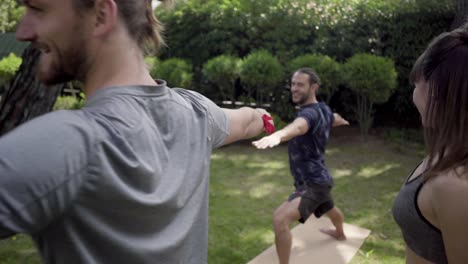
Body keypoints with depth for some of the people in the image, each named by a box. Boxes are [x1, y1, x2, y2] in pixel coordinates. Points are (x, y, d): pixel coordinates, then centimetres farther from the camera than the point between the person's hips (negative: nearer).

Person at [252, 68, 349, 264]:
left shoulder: (310, 113, -27)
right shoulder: (323, 109, 3)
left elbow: (298, 126, -53)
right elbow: (335, 119, 29)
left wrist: (277, 135, -76)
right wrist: (341, 120, 55)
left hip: (312, 184, -11)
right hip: (318, 179, 11)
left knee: (280, 218, -26)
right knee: (329, 210, 39)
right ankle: (340, 233, 70)